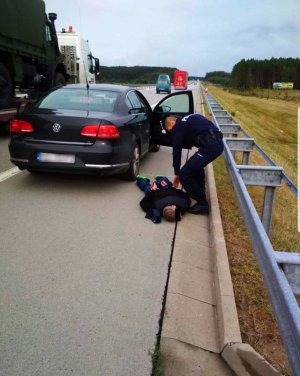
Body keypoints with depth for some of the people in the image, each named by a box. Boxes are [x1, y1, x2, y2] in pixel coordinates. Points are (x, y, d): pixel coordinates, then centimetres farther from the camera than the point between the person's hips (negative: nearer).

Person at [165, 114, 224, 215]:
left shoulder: (178, 127, 5)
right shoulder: (188, 120, 30)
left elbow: (176, 150, 5)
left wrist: (177, 173, 14)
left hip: (209, 145, -10)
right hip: (217, 142, 10)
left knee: (184, 175, -4)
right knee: (196, 165, 32)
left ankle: (202, 204, 4)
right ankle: (199, 193, 43)